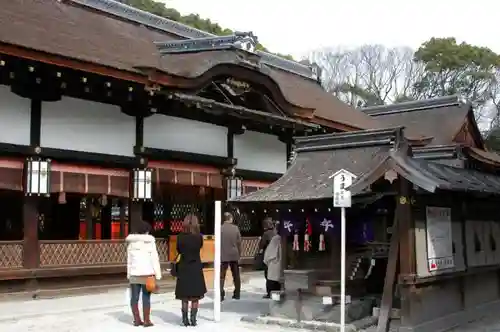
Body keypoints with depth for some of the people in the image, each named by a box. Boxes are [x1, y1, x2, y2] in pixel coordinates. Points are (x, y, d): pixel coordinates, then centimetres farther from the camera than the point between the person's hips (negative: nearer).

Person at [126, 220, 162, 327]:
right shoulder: (149, 241, -5)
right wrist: (157, 274, -5)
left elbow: (129, 259, 10)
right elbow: (154, 258, -7)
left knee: (134, 297, 6)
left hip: (134, 272, 4)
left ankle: (137, 320, 11)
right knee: (146, 297, -1)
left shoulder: (131, 242, 8)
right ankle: (146, 320, 1)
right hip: (147, 273, -4)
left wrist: (129, 274, 13)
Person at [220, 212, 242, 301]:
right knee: (236, 275, 13)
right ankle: (237, 294, 19)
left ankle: (221, 295, -8)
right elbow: (239, 243, 2)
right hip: (234, 255, 3)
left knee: (222, 276, 0)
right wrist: (239, 254, 13)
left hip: (223, 256, -3)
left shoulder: (220, 228, -8)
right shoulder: (236, 228, -1)